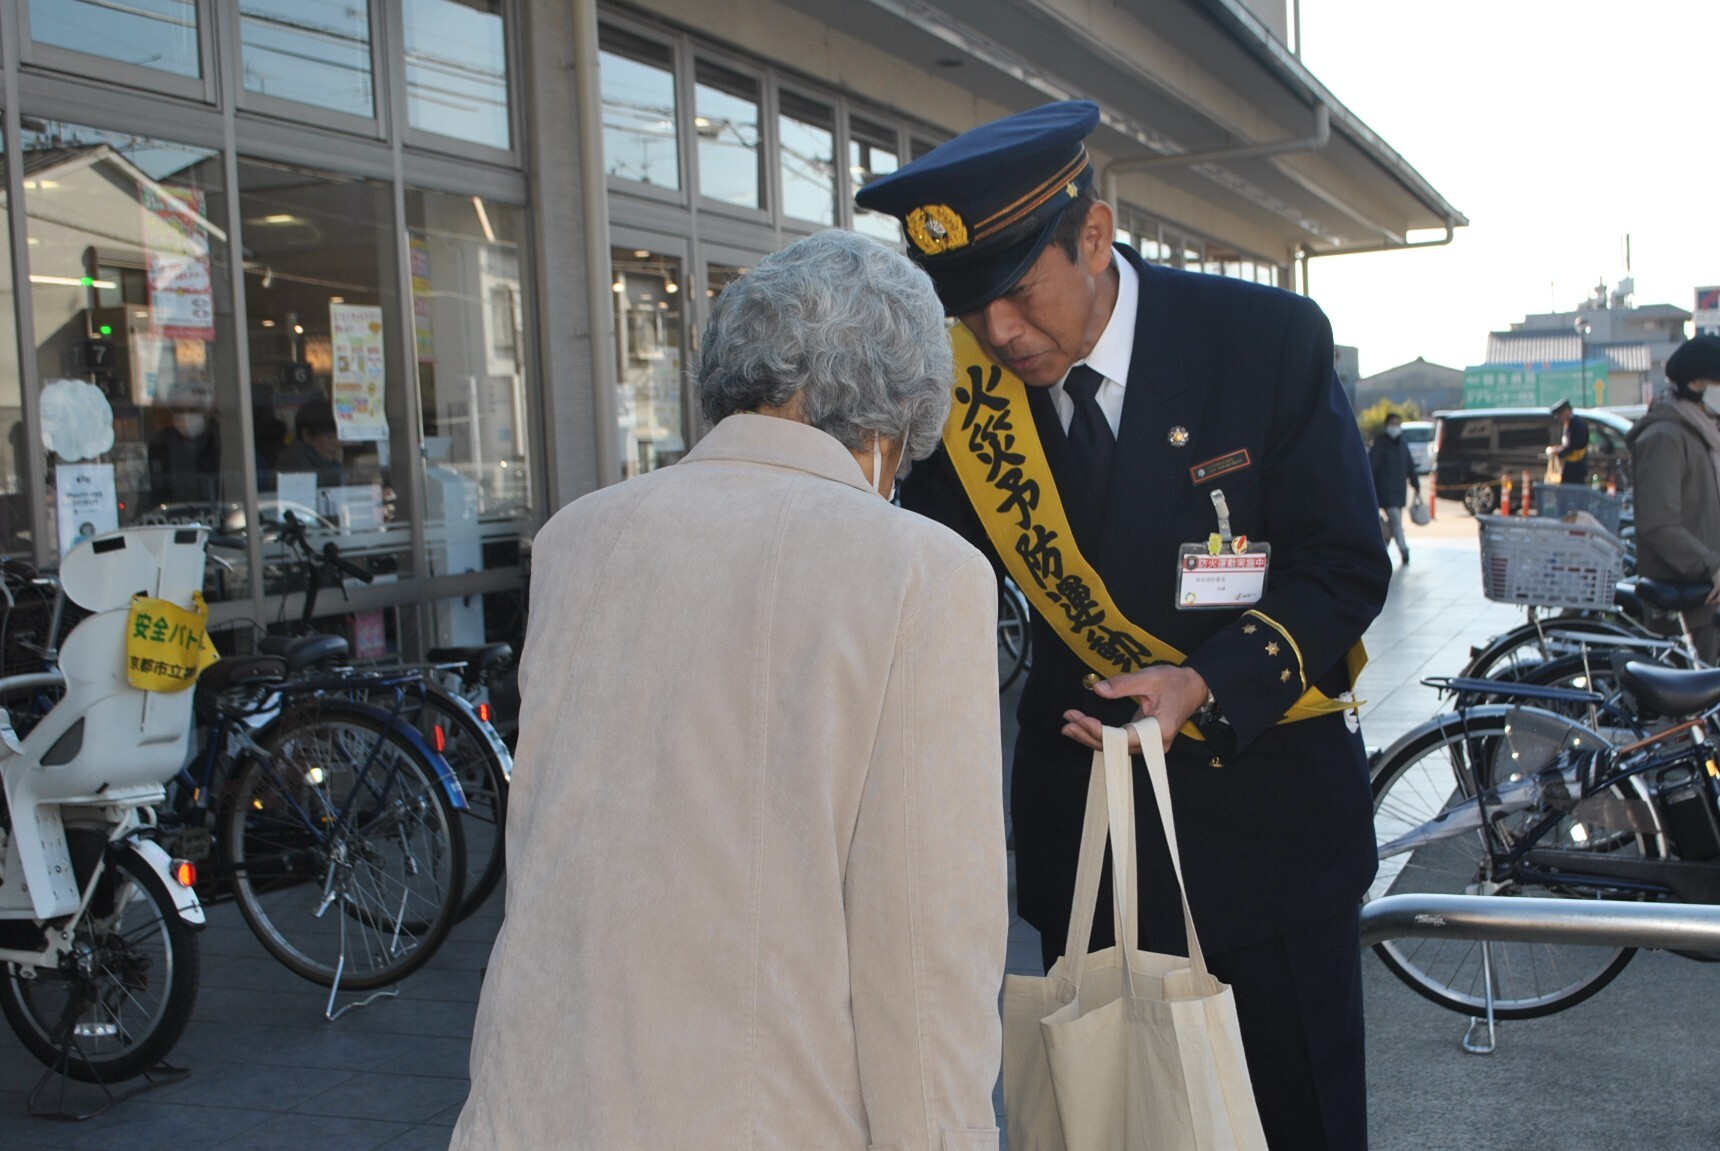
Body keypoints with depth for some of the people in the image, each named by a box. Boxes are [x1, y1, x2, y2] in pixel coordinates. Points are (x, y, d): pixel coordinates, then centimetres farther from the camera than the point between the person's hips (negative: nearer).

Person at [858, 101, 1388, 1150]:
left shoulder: (1269, 341, -14)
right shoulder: (963, 385, -7)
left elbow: (1345, 567, -10)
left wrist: (1206, 685, -26)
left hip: (1266, 799, -2)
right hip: (1084, 816, 3)